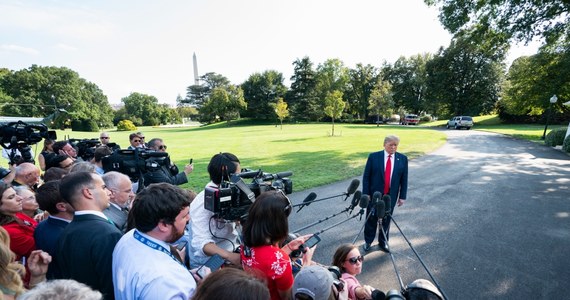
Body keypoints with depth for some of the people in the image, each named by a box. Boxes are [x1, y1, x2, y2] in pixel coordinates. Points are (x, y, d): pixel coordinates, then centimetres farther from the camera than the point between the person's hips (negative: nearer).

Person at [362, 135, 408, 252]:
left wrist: (402, 196, 2)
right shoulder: (373, 156, -8)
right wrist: (366, 194, -7)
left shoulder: (403, 159, 0)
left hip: (391, 196, 2)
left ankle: (383, 242, 34)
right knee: (371, 219, 11)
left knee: (386, 220, 14)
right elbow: (366, 177, -5)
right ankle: (368, 241, 30)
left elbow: (404, 179, 4)